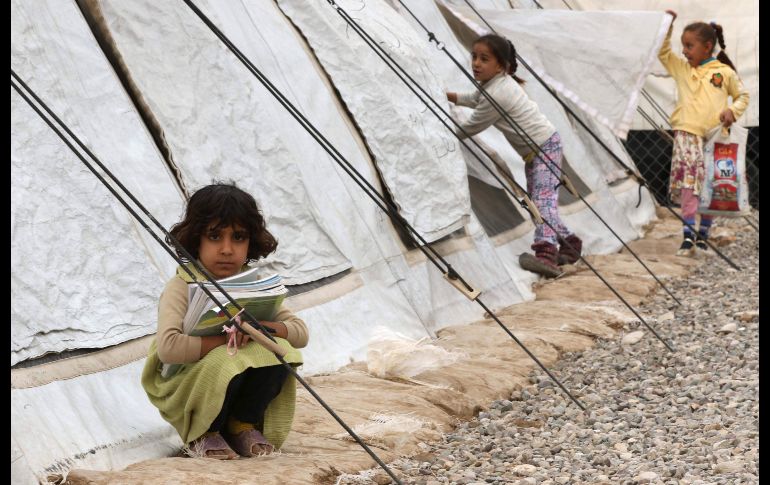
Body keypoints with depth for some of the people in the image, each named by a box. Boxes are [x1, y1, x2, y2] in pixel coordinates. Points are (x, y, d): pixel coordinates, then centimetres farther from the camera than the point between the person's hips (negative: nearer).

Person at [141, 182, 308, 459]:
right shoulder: (181, 288, -18)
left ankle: (244, 424, 1)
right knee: (226, 361, -36)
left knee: (277, 350, -23)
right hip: (183, 391, -5)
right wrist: (225, 340, -28)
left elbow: (301, 332, -7)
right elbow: (168, 348, -35)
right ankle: (203, 434, -7)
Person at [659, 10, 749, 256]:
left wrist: (733, 110, -5)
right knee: (688, 183, -13)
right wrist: (667, 25, 3)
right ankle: (689, 234, -14)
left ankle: (703, 236, 16)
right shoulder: (681, 68, 11)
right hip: (687, 134, 0)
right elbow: (663, 53, 13)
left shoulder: (725, 72, 6)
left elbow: (743, 96, 14)